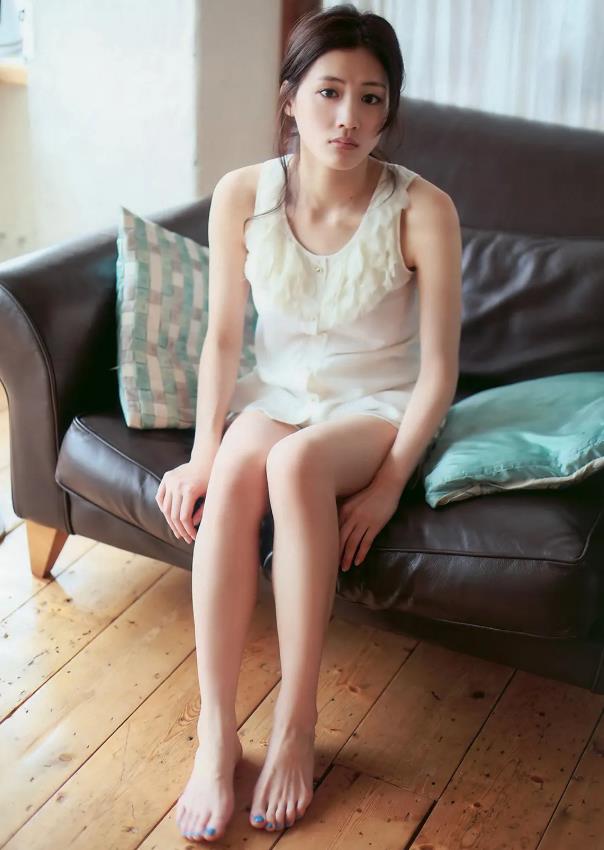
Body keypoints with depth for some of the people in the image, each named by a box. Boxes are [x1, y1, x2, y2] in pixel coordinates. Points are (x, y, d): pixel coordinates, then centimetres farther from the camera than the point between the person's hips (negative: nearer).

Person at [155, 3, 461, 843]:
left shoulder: (422, 209, -17)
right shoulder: (242, 194, -9)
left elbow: (439, 366, -13)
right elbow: (223, 337, -2)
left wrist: (387, 485, -20)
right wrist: (204, 450, -13)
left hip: (378, 409, -2)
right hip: (277, 393, 2)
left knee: (296, 463, -36)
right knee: (235, 472, -33)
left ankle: (295, 727, -24)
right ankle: (215, 733, -25)